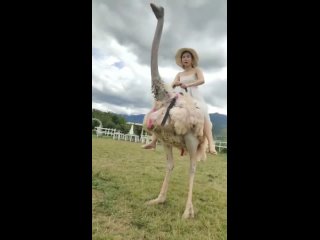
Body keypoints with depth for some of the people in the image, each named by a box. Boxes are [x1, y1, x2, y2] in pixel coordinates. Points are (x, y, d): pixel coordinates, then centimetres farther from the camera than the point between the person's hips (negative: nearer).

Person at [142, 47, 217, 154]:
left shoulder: (197, 70, 13)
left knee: (202, 114, -34)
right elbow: (172, 86, 10)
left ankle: (211, 144, -41)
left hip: (194, 96, -4)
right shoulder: (179, 74, 23)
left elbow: (202, 80, -8)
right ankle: (153, 141, -9)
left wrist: (188, 84, -24)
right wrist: (175, 84, -16)